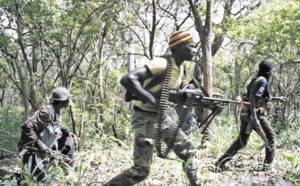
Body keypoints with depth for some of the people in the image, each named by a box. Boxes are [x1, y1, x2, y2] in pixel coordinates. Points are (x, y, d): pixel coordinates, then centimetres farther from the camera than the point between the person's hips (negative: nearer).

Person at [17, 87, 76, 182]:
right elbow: (27, 127, -32)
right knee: (41, 177, -16)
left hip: (45, 146, 10)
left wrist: (67, 131, 6)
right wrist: (39, 143, -34)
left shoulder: (56, 111, 3)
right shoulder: (46, 112, -26)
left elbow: (56, 126, 25)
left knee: (68, 140, 10)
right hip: (32, 148, -9)